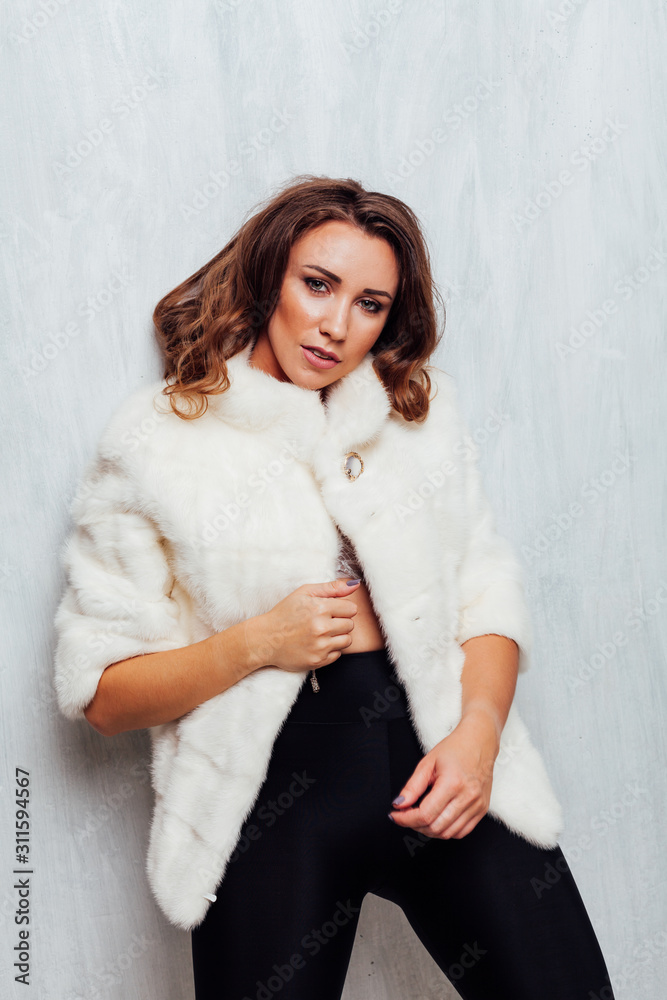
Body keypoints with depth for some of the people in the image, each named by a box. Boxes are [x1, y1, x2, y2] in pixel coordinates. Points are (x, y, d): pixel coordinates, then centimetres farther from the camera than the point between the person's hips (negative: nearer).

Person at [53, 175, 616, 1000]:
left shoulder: (423, 413, 10)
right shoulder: (155, 438, 0)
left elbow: (488, 595, 6)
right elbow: (100, 692, -1)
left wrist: (478, 730, -11)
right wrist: (258, 643, -14)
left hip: (438, 757, 3)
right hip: (272, 784, -2)